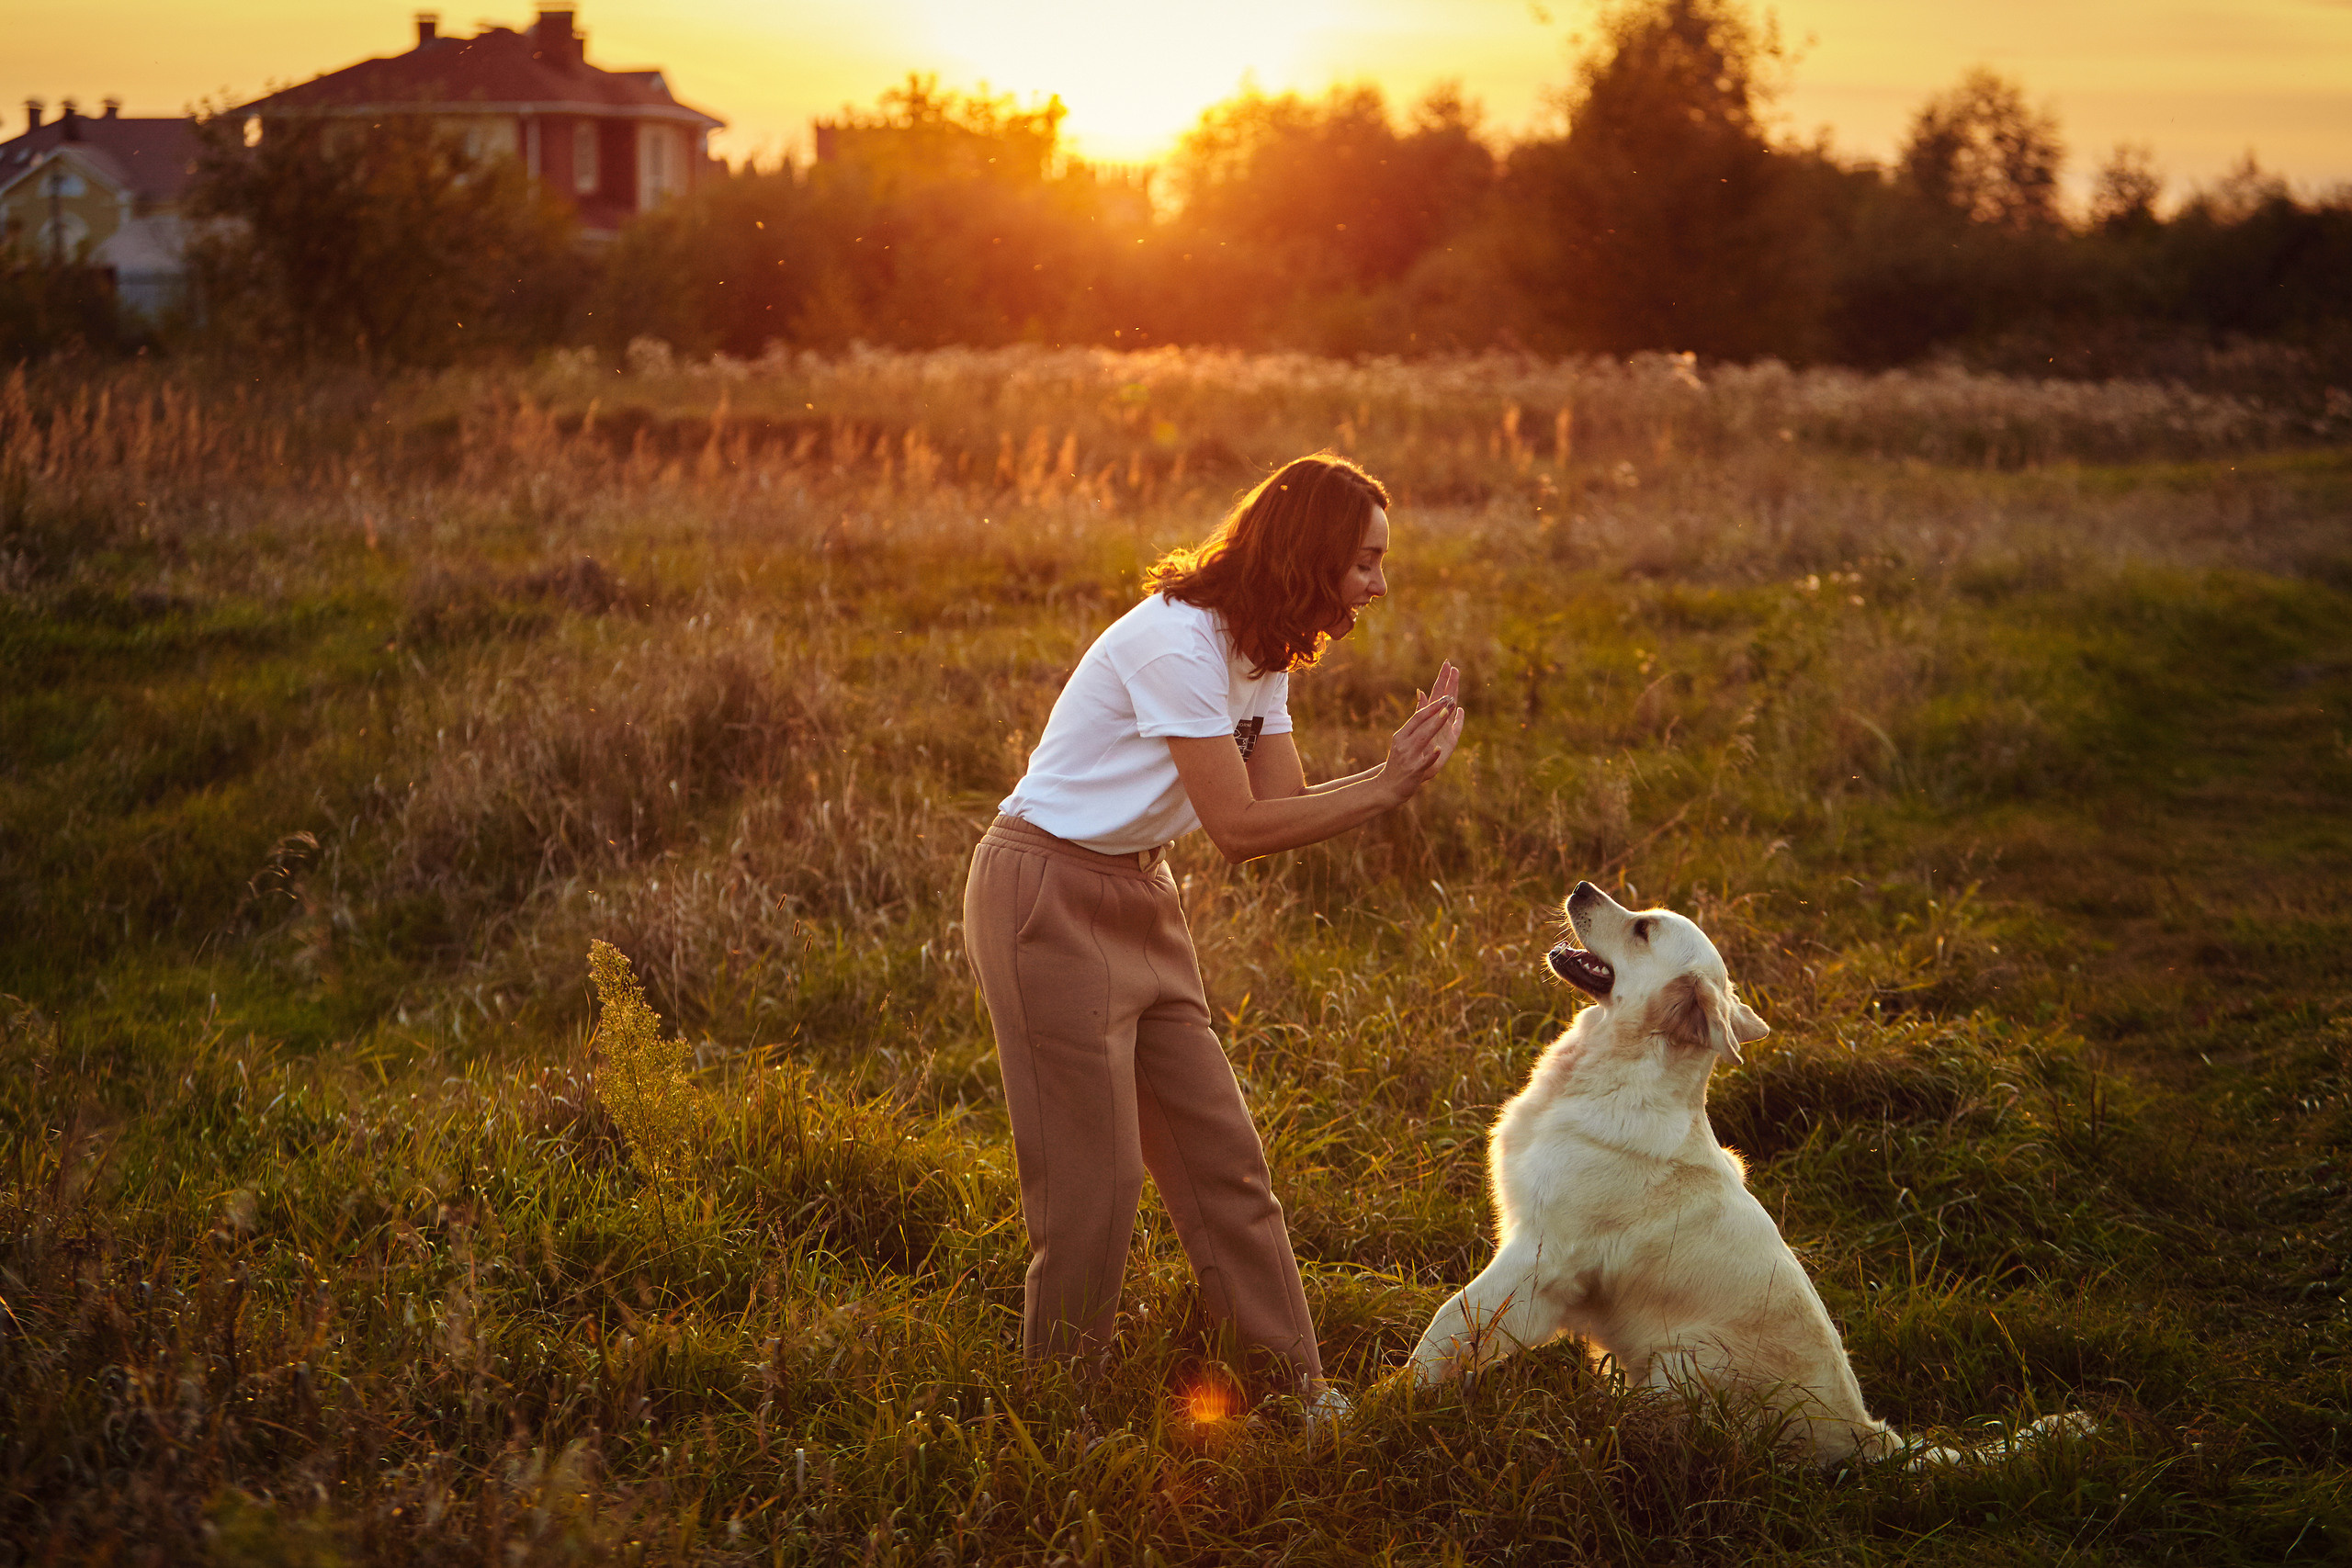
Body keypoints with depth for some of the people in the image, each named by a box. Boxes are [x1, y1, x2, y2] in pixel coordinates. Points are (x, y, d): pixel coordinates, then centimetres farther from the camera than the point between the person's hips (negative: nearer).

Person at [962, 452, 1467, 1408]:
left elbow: (1287, 808, 2)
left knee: (1221, 1154, 7)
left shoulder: (1260, 653, 6)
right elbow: (1242, 829, -23)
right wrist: (1388, 786, -20)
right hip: (1047, 900, -9)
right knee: (1094, 1176, -3)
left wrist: (1401, 769, -12)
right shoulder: (1179, 642, -23)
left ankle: (1296, 1389, 13)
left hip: (1138, 901, 9)